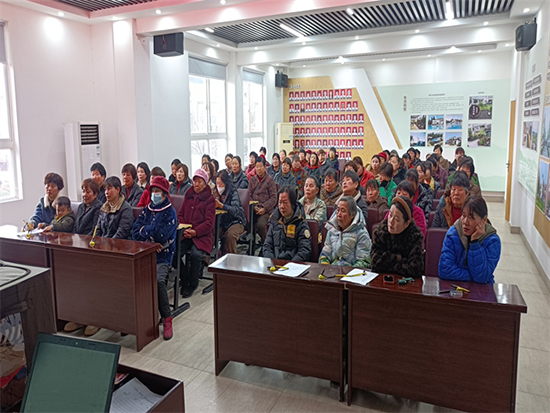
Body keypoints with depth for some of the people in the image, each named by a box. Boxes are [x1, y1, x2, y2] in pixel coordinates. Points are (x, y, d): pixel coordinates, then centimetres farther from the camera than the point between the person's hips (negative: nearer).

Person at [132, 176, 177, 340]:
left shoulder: (170, 212, 0)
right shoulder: (146, 210, 17)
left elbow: (160, 235, -14)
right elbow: (135, 233, 7)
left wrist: (144, 230, 2)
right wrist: (151, 241, -9)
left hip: (162, 255, -4)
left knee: (158, 280, -31)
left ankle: (166, 319, -17)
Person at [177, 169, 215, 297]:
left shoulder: (210, 199, 0)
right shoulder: (188, 196, 16)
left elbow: (209, 222, -6)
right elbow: (180, 214, 17)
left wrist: (195, 232, -19)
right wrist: (184, 228, -2)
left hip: (202, 235, -4)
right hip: (186, 234, 4)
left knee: (196, 254, -30)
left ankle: (192, 284, -7)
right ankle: (184, 280, -1)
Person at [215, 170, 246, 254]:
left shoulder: (233, 192, -9)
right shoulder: (217, 192, 9)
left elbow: (236, 210, -24)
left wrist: (220, 205, -36)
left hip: (236, 221, -5)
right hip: (222, 223, 5)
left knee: (230, 235, -34)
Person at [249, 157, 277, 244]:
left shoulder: (269, 180, 3)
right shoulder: (252, 179, 16)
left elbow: (273, 197, -2)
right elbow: (249, 195, 11)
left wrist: (264, 208, -13)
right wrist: (254, 206, -6)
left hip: (266, 210, -4)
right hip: (253, 209, 4)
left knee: (260, 225, -29)